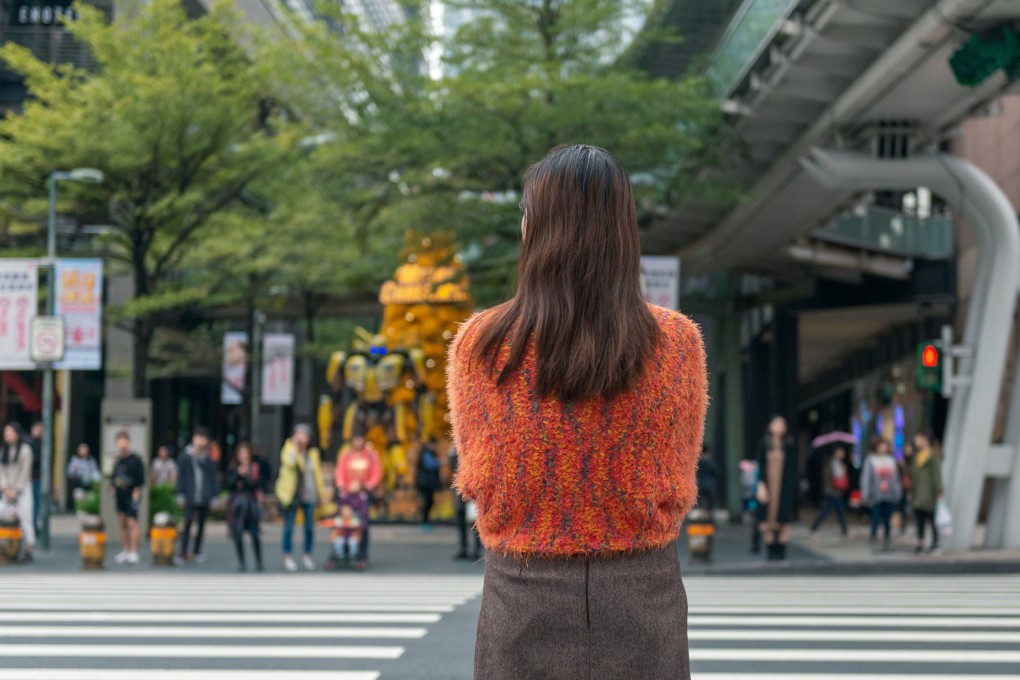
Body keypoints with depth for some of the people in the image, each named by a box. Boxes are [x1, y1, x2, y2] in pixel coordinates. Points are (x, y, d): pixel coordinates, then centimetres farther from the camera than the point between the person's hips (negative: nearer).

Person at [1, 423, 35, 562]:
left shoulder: (25, 449, -2)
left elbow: (25, 471, -5)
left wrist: (16, 490, -8)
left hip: (22, 489, -5)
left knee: (25, 518, -10)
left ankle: (28, 550, -9)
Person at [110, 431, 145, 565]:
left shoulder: (135, 459, -6)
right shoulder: (118, 460, 13)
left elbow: (140, 478, -8)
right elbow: (113, 476, 21)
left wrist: (136, 491, -13)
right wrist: (112, 487, 6)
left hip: (131, 495, -7)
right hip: (120, 495, 7)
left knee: (132, 523, -10)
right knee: (122, 523, 10)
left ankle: (133, 553, -9)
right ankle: (125, 551, 16)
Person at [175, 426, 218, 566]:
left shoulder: (208, 460, 3)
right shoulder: (186, 458, -1)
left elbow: (213, 478, 8)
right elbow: (180, 477, 2)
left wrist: (214, 495, 5)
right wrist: (180, 495, -1)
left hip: (204, 498, 2)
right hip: (190, 498, -2)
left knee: (201, 525, 9)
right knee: (188, 524, -7)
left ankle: (196, 552, 19)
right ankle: (183, 553, -5)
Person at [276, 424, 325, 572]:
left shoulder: (313, 453, 11)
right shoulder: (288, 450, -1)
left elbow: (318, 473, 16)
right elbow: (289, 462, -24)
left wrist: (320, 493, 14)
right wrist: (295, 446, -16)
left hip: (309, 495, 3)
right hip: (292, 494, -3)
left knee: (310, 527, 6)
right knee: (289, 527, 0)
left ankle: (307, 555, 19)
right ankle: (288, 557, 8)